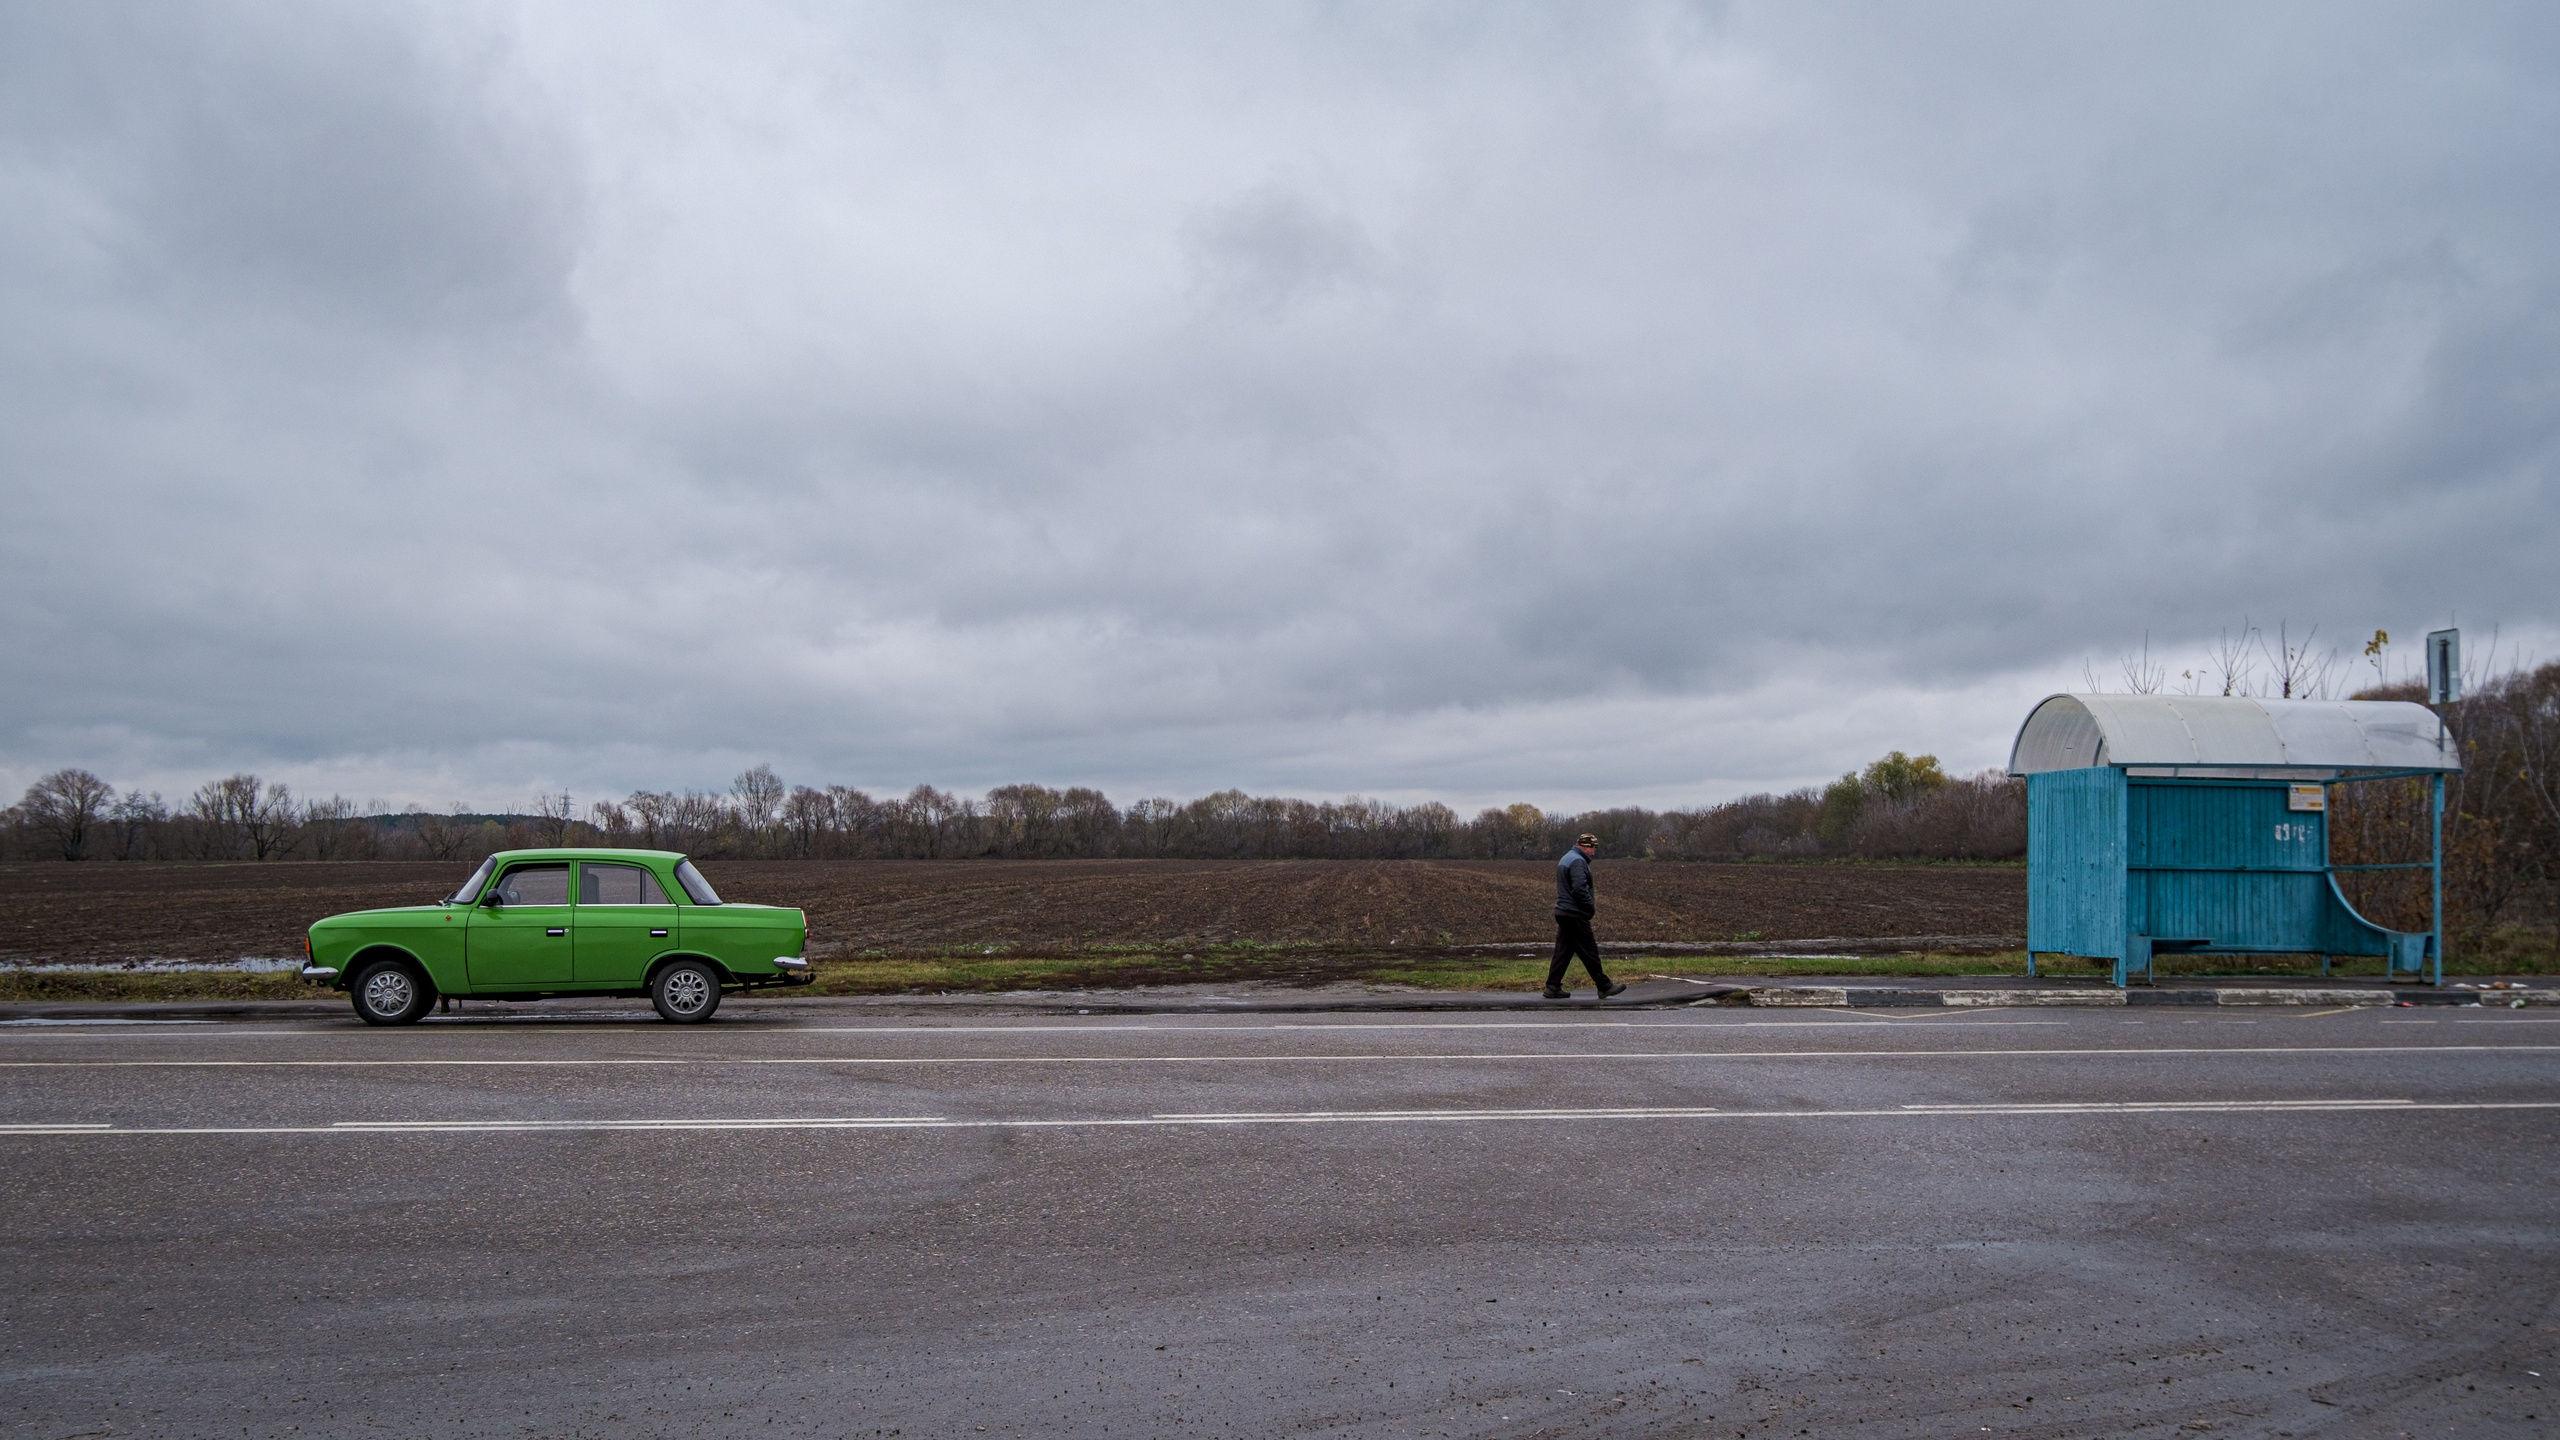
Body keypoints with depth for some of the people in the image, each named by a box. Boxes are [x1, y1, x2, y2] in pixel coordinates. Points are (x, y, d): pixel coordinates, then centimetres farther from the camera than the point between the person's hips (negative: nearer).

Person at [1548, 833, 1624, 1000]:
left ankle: (1553, 987, 7)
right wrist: (1591, 907, -11)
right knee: (1589, 952, -2)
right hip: (1575, 916, -10)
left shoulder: (1565, 859, 19)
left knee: (1563, 951, 9)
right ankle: (1604, 986, 4)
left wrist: (1590, 900, 16)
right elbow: (1579, 889, -23)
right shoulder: (1578, 861, -15)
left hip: (1563, 913, 10)